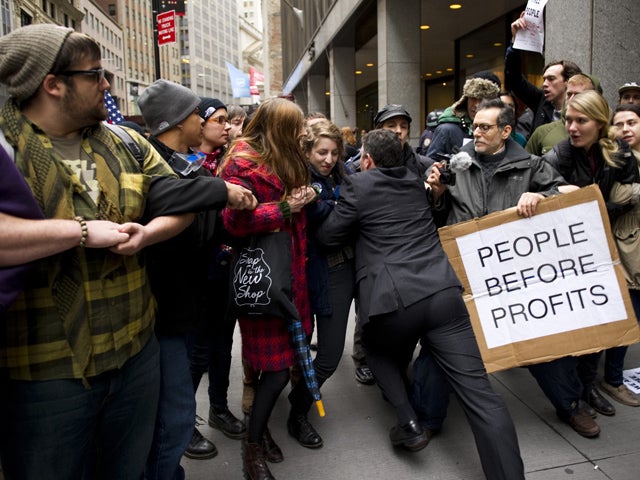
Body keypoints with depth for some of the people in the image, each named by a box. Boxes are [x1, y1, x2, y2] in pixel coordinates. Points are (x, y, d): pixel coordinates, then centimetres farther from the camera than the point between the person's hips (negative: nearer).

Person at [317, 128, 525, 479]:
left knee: (380, 353, 29)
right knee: (479, 393, 1)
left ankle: (409, 424, 16)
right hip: (444, 292, 4)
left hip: (392, 300, -3)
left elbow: (327, 235, 7)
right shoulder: (416, 181, 20)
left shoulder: (358, 184, 5)